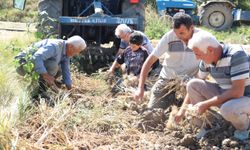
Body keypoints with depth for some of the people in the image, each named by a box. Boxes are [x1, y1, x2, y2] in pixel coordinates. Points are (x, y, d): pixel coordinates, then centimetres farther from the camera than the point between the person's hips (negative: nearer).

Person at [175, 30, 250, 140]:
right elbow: (196, 86, 8)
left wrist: (206, 104, -26)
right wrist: (183, 109, 4)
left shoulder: (236, 55, -27)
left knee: (228, 109, -38)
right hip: (225, 94, 7)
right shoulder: (207, 59, -6)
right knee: (192, 84, -7)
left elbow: (237, 92, -31)